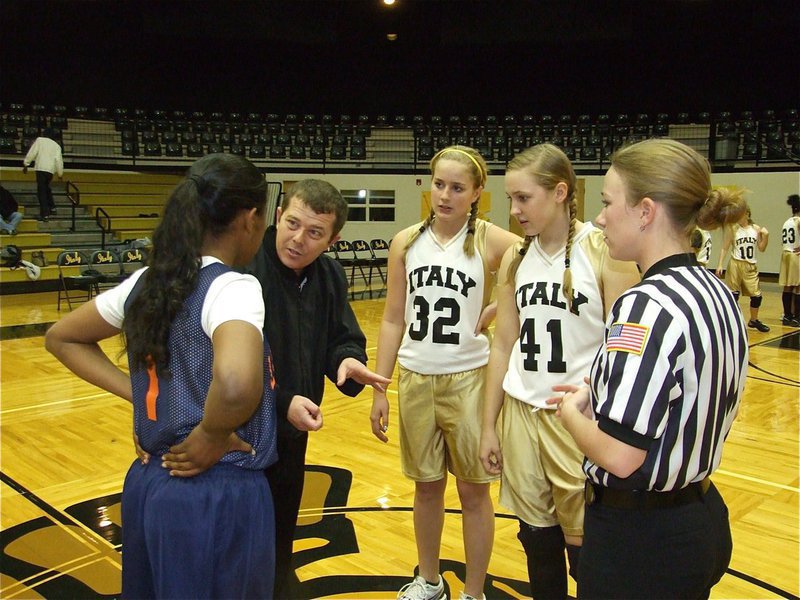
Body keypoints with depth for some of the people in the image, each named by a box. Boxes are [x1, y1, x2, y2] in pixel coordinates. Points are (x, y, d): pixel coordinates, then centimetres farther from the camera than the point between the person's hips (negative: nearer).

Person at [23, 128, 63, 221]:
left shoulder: (39, 140, 8)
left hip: (41, 168, -4)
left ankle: (45, 214, -11)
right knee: (46, 188, 27)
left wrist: (25, 164, 4)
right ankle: (52, 207, 26)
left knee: (41, 191, -4)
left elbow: (32, 153, 0)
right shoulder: (56, 145, 15)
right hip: (51, 170, 4)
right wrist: (60, 173, 13)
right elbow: (59, 160, 8)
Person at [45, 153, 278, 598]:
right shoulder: (233, 286, -20)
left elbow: (61, 338, 16)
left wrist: (137, 393, 6)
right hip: (220, 498, -7)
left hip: (150, 483, 7)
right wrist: (209, 439, -21)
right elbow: (236, 384, -41)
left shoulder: (146, 282, 2)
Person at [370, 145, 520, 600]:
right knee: (426, 487, 18)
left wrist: (494, 313, -14)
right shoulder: (407, 242, 1)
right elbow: (393, 320, 4)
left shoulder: (491, 241, -9)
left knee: (474, 492, 11)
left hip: (469, 380, -3)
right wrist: (379, 390, 2)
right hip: (415, 380, 3)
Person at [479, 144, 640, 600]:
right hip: (522, 413, 5)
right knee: (537, 538, 16)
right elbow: (504, 346, 9)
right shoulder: (515, 259, 5)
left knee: (586, 544, 7)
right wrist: (489, 426, 10)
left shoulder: (605, 251, -10)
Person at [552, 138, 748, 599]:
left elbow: (620, 456, -27)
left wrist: (573, 411, -8)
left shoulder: (648, 306, -25)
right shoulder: (718, 293, 3)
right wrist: (600, 400, 7)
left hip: (640, 541, -9)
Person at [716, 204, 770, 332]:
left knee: (757, 295, 7)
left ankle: (753, 320, 27)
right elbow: (725, 248, -4)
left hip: (751, 266, 4)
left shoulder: (756, 229, 5)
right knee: (733, 294, -3)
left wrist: (765, 235, -5)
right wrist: (720, 265, -12)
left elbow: (761, 248, 10)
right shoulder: (733, 228, -4)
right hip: (736, 265, -4)